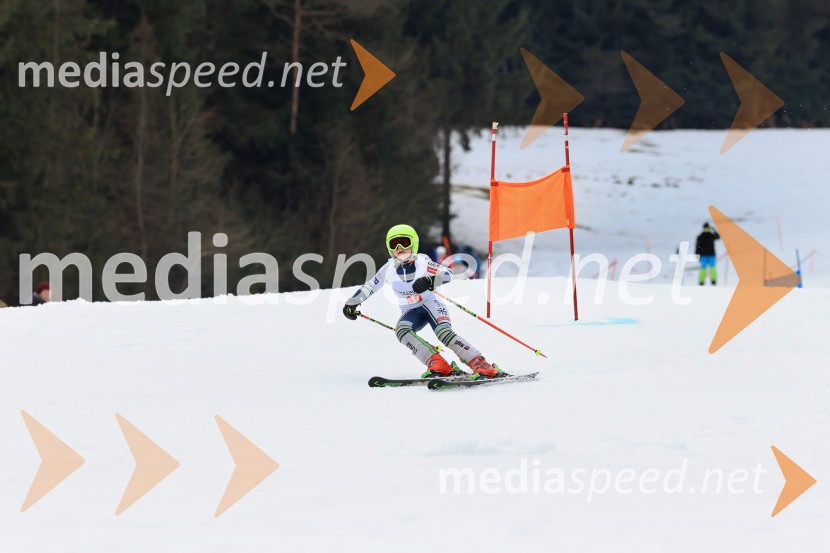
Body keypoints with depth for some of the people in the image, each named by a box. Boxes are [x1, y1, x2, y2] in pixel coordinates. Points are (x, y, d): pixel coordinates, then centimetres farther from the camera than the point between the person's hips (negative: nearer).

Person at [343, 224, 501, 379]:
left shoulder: (422, 262, -12)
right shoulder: (389, 269, -3)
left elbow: (448, 274, -21)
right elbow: (370, 286, 10)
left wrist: (430, 281, -40)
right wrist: (351, 303, 14)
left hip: (430, 303, -3)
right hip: (411, 312, 3)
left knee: (444, 332, -31)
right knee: (402, 330, -29)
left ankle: (482, 366, -35)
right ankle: (437, 364, -38)